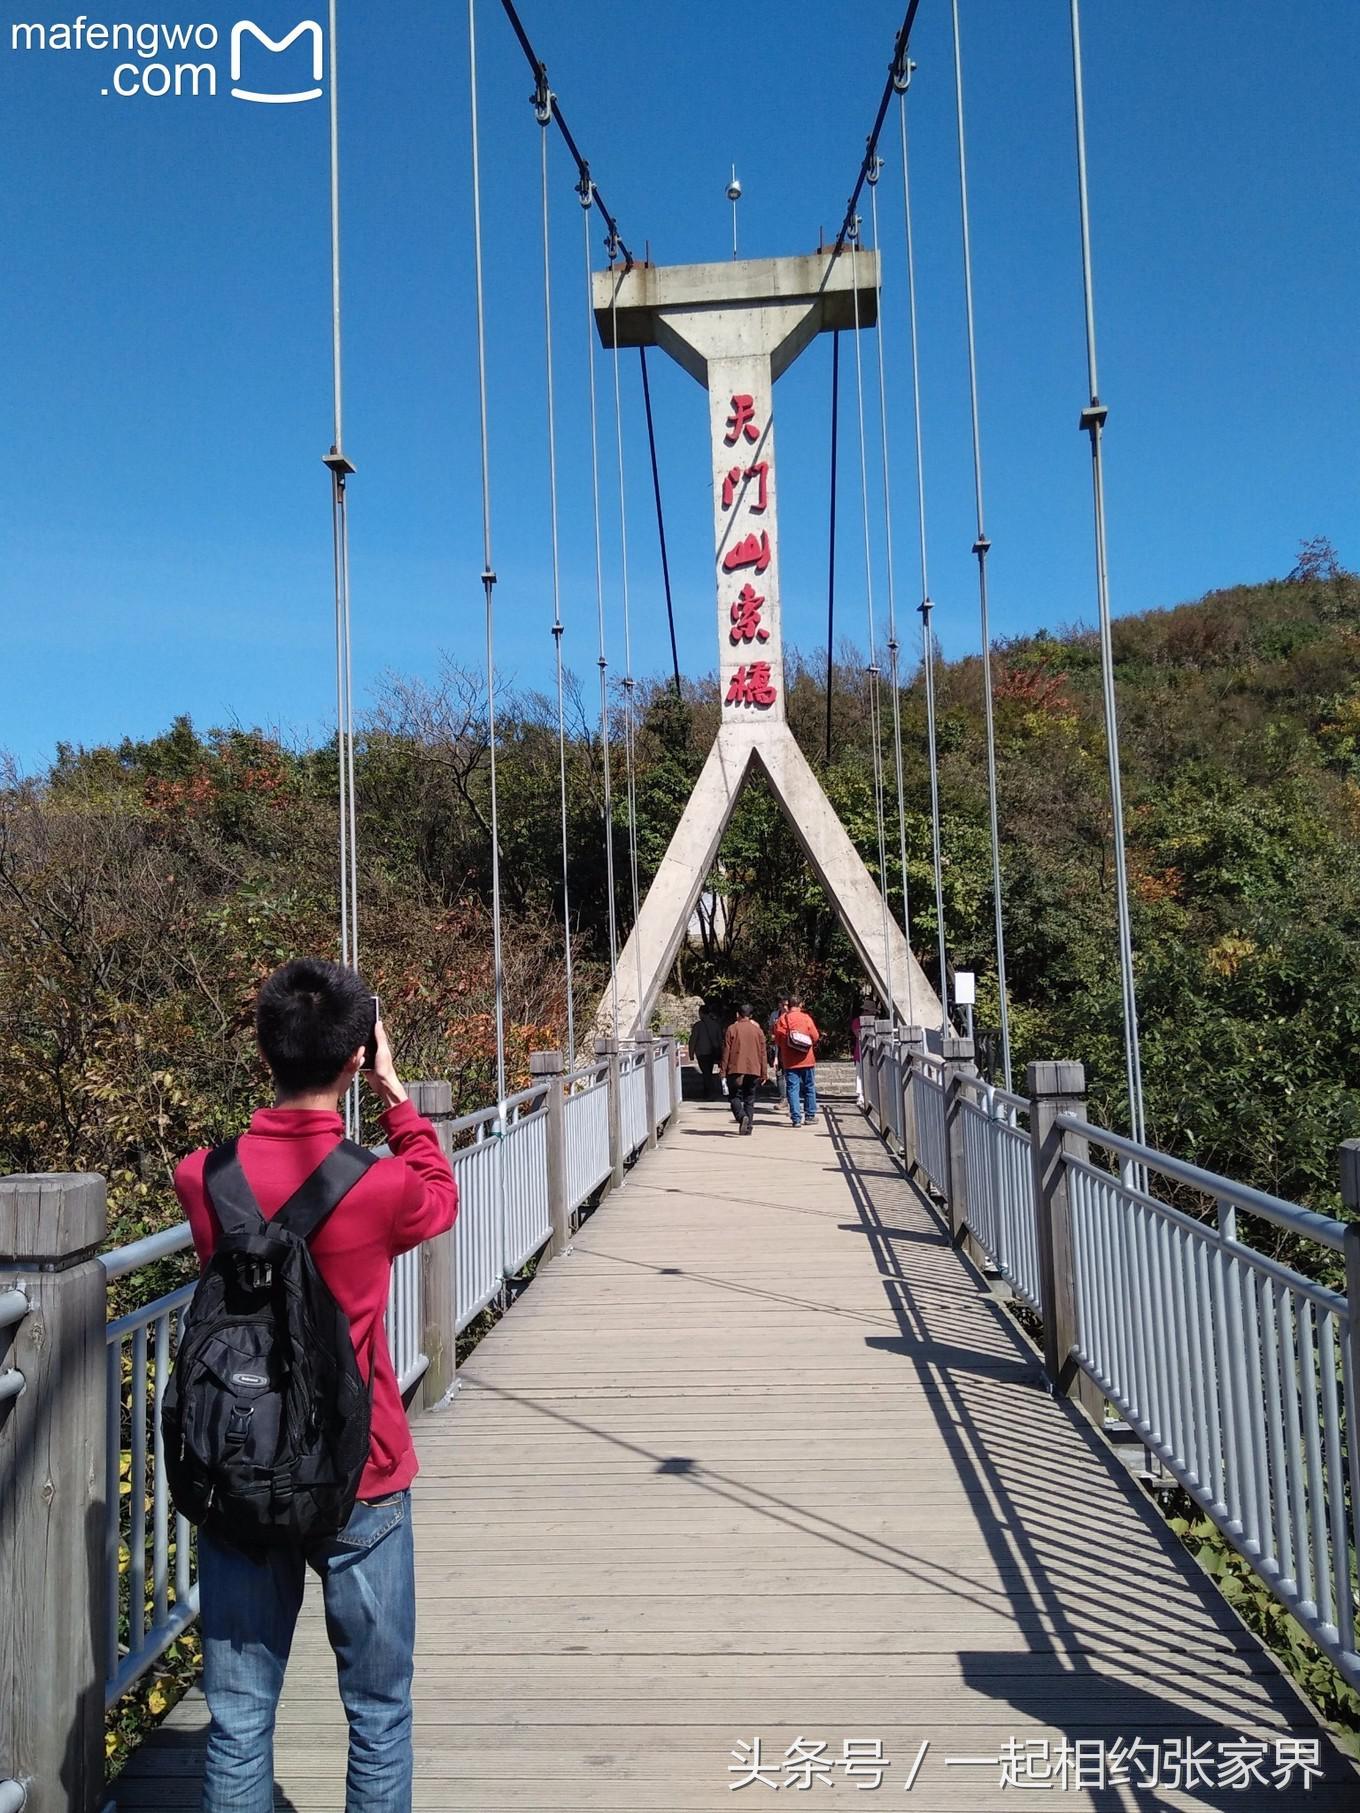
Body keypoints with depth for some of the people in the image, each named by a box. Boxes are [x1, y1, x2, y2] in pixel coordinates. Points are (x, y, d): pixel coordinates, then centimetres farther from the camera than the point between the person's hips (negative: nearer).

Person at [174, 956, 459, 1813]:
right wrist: (393, 1089, 5)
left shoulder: (201, 1177, -10)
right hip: (360, 1485, -3)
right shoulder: (379, 1186, -19)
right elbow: (441, 1195, 4)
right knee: (378, 1711, 15)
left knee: (239, 1717, 15)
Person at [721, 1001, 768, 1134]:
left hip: (736, 1069, -3)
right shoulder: (758, 1030, 6)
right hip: (754, 1070, 3)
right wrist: (764, 1073, 12)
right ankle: (748, 1127, 6)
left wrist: (723, 1071, 2)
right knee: (750, 1100, 11)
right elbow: (762, 1053, 7)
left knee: (735, 1097, 6)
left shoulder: (732, 1029, -3)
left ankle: (742, 1116, -19)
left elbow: (726, 1052, -3)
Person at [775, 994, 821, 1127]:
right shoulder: (806, 1018, -6)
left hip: (789, 1061, 0)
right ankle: (810, 1115, 19)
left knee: (792, 1088, 2)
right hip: (807, 1059, 0)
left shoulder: (782, 1019, -4)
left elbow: (777, 1039, -3)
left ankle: (796, 1118, -4)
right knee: (809, 1088, 13)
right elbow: (815, 1037, -5)